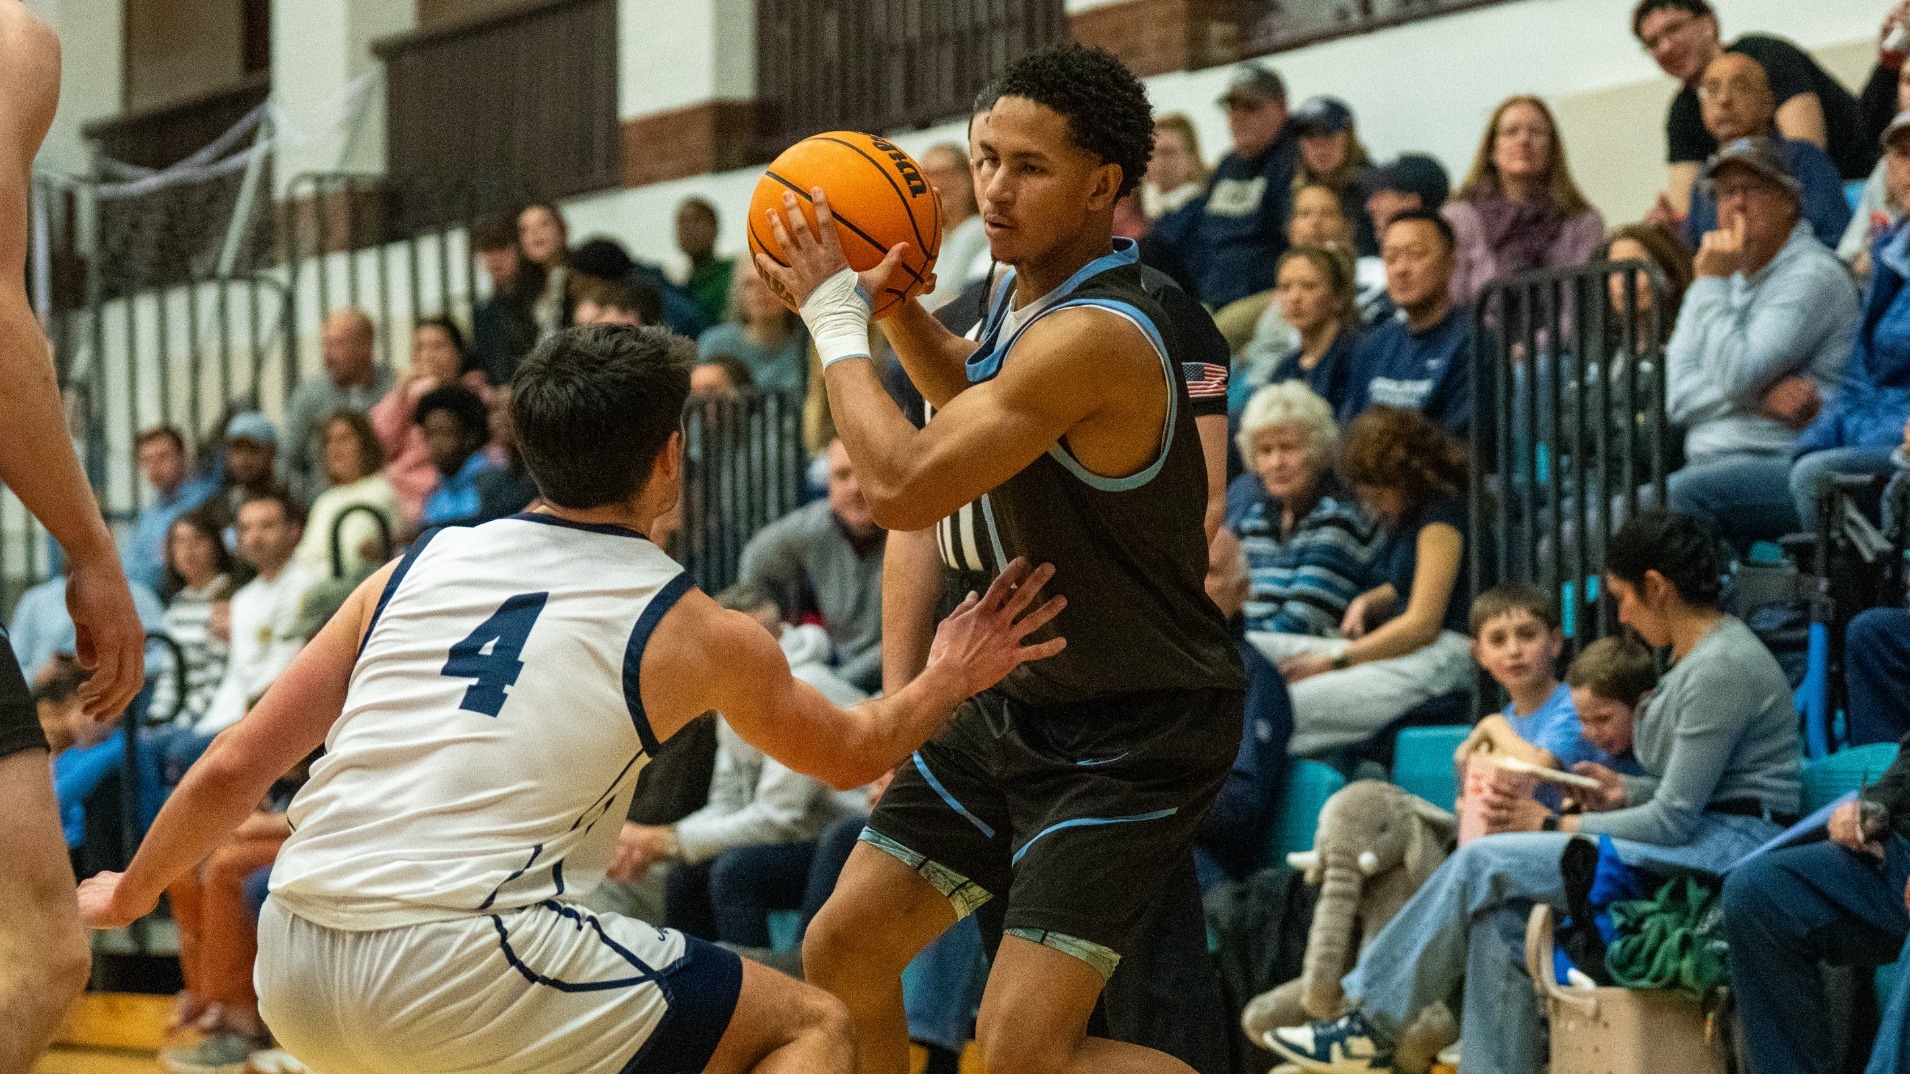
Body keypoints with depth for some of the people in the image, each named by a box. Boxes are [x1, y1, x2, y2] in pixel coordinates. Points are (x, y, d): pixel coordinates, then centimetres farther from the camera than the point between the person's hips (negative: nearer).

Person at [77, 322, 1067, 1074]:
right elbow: (849, 755, 25)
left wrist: (126, 897, 32)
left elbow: (234, 768, 16)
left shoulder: (418, 568, 16)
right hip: (457, 963, -6)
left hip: (292, 972, 6)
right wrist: (950, 680, 42)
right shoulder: (698, 634, 7)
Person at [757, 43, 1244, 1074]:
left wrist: (836, 315, -15)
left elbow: (905, 488, -28)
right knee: (841, 950, 11)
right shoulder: (1028, 294, 3)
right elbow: (975, 399, 28)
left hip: (1135, 738, -9)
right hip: (1019, 703, 9)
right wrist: (893, 299, 9)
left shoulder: (1093, 336, -27)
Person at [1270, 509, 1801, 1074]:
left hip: (1723, 848, -10)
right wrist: (1628, 792, 8)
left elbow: (1675, 819, -17)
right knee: (1502, 914, -7)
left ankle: (1371, 1022, -1)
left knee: (1484, 862, -12)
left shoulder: (1723, 667, -16)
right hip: (1698, 841, 10)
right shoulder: (1694, 653, 16)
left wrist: (1557, 826, -6)